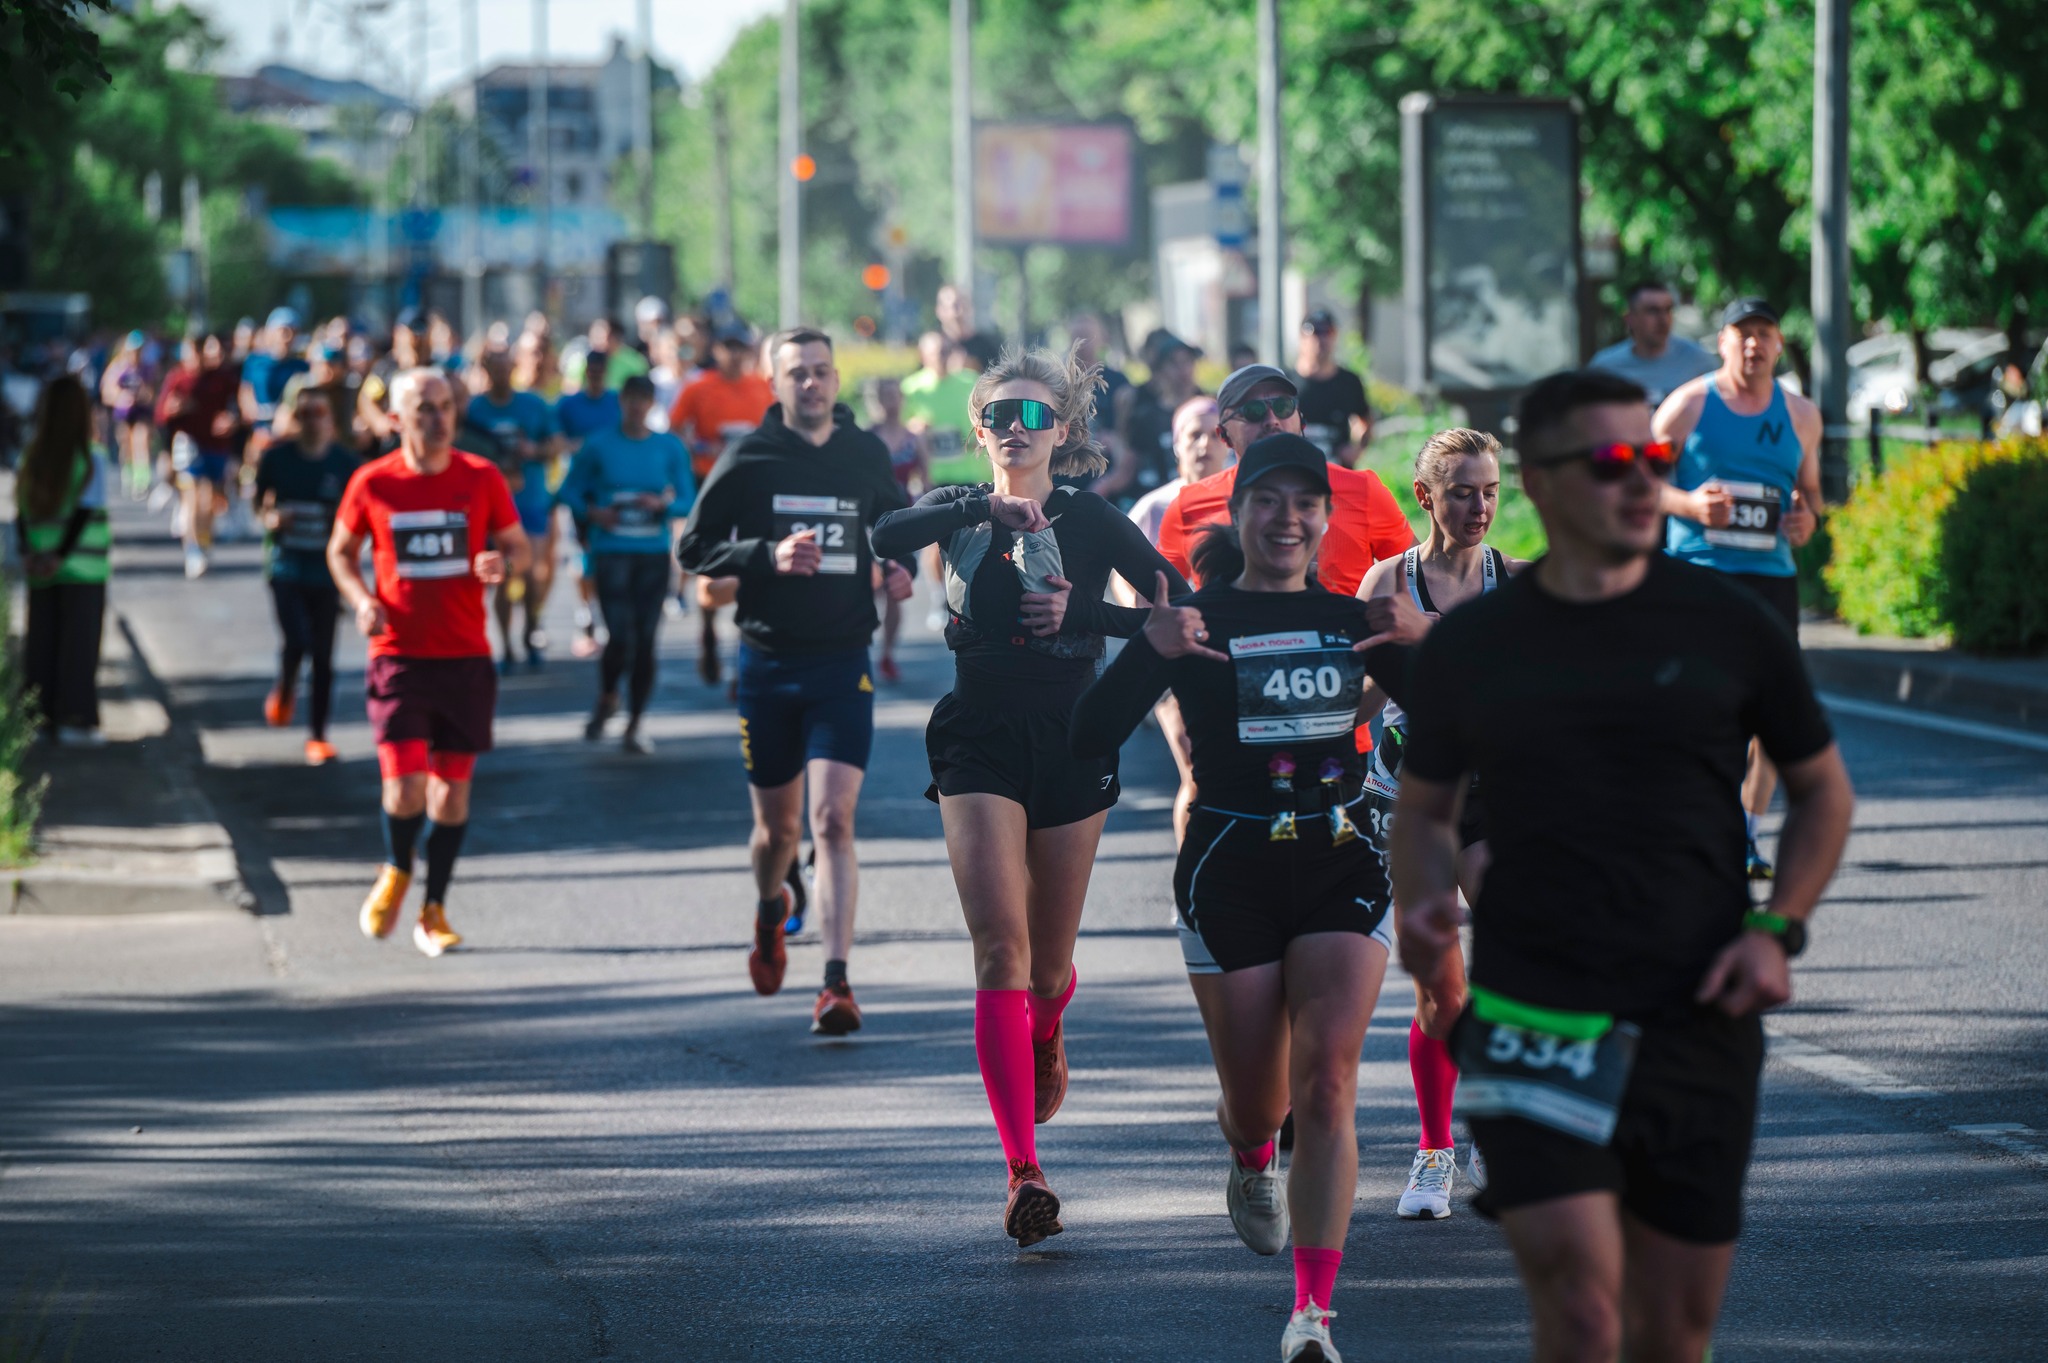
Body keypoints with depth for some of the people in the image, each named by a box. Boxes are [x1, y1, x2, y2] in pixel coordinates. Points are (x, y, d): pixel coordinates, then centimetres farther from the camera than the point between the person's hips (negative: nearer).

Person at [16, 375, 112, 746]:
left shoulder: (30, 457, 1)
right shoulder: (91, 461, -10)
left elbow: (21, 509, -2)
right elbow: (85, 511, -16)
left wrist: (26, 552, -5)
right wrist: (62, 556, -15)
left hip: (40, 566, 4)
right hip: (84, 569, -4)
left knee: (41, 642, 11)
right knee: (79, 643, 2)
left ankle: (41, 715, 13)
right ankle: (75, 719, 1)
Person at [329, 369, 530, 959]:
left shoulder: (482, 479, 0)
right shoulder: (372, 484, -2)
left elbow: (519, 545, 10)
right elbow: (341, 551, 11)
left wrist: (503, 563, -14)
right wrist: (361, 599, -7)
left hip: (466, 656, 1)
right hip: (398, 655, -1)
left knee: (453, 787, 4)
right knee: (405, 786, -11)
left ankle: (433, 912, 18)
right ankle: (396, 871, 21)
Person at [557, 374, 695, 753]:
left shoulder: (670, 448, 6)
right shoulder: (598, 445, 3)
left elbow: (688, 501, 7)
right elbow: (570, 490, 9)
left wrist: (662, 504, -13)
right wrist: (593, 512, -9)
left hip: (654, 554, 2)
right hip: (612, 552, -2)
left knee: (645, 640, 1)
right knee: (620, 635, -14)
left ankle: (634, 728, 12)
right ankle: (607, 699, 16)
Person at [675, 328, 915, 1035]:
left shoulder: (865, 455, 4)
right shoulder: (748, 459, -3)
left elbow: (896, 521, 23)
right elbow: (693, 547, -2)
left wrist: (899, 567, 2)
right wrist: (768, 554, -17)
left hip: (843, 664, 0)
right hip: (767, 663, 0)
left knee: (833, 820, -13)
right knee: (777, 824, 12)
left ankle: (837, 983, -16)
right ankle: (770, 910, 47)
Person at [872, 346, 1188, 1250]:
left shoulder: (1089, 520, 1)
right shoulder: (960, 512, 4)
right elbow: (888, 538, -18)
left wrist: (1082, 612, -16)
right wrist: (984, 509, -29)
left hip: (1070, 747, 1)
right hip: (979, 747, 0)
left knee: (1050, 960, 10)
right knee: (1000, 948, -15)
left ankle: (1044, 1041, 49)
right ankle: (1024, 1172, -19)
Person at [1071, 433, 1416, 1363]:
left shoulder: (1354, 619, 5)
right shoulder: (1199, 621, -4)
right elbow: (1090, 739, -12)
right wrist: (1152, 652, -27)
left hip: (1341, 868, 1)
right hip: (1229, 870, -1)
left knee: (1326, 1082, -15)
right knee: (1256, 1100, 9)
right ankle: (1250, 1161, 49)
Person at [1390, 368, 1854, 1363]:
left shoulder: (1724, 624, 3)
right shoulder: (1470, 644, 4)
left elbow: (1822, 789, 13)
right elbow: (1424, 807, 18)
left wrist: (1776, 928, -2)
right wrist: (1422, 905, -4)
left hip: (1697, 1024, 1)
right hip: (1531, 1018, -1)